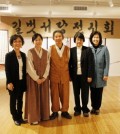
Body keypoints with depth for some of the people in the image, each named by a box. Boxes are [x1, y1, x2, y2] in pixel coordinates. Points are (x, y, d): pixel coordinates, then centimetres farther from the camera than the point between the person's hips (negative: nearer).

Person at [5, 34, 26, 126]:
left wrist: (25, 81, 5)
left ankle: (20, 117, 28)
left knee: (20, 100, 14)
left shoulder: (23, 55, 6)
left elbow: (24, 69, 8)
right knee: (13, 100, 10)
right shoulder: (9, 55, -9)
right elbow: (7, 70, -11)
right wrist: (9, 82, -17)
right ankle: (15, 118, 23)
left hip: (21, 82, 5)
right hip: (13, 82, -4)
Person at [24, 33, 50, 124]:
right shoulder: (30, 52, -5)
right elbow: (30, 67, -10)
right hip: (33, 78, -3)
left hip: (44, 78, 4)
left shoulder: (46, 52, 7)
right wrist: (36, 78, -14)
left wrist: (44, 77, -8)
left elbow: (47, 65, 3)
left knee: (44, 97, 9)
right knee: (33, 97, 2)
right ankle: (34, 118, 12)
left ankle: (44, 115, 22)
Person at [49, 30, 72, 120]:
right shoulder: (51, 49, -3)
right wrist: (48, 74, -2)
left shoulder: (67, 49, 1)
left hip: (65, 75, 1)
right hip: (54, 75, -1)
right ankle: (55, 111, 23)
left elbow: (68, 62, 8)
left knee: (65, 94, 8)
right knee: (54, 94, 7)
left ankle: (64, 111, 24)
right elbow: (48, 62, 0)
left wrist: (70, 75, 6)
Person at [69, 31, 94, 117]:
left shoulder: (88, 50, -3)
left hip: (85, 76, -2)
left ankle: (85, 109, 26)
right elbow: (69, 64, 3)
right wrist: (70, 75, -2)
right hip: (75, 76, 2)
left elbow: (91, 64, -6)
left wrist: (90, 76, -10)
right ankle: (77, 109, 27)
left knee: (85, 93, 9)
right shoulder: (72, 50, 2)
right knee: (76, 93, 12)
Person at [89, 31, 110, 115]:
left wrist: (106, 74, -8)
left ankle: (97, 108, 26)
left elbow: (107, 62, -5)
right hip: (92, 75, 1)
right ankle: (93, 107, 28)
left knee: (99, 93, 8)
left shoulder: (104, 48, -5)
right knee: (93, 92, 10)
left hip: (100, 75, -1)